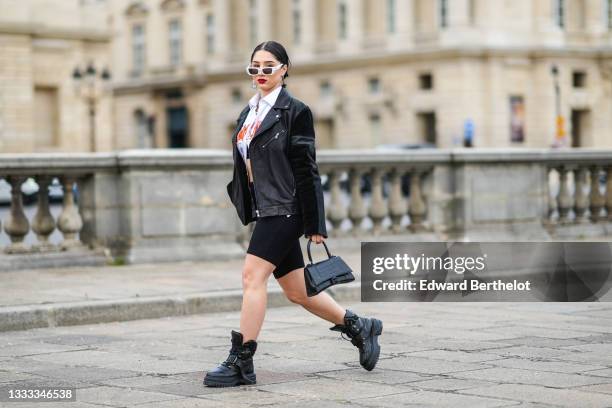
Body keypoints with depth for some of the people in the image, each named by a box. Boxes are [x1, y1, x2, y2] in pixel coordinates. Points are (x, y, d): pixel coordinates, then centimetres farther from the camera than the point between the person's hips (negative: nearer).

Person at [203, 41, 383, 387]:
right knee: (298, 290, 11)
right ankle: (359, 327, 27)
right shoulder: (249, 112, 15)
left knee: (253, 275, -14)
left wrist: (315, 223, -12)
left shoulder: (295, 111, -6)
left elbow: (306, 169, -10)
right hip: (265, 210, 8)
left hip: (285, 208, -8)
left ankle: (241, 363, -9)